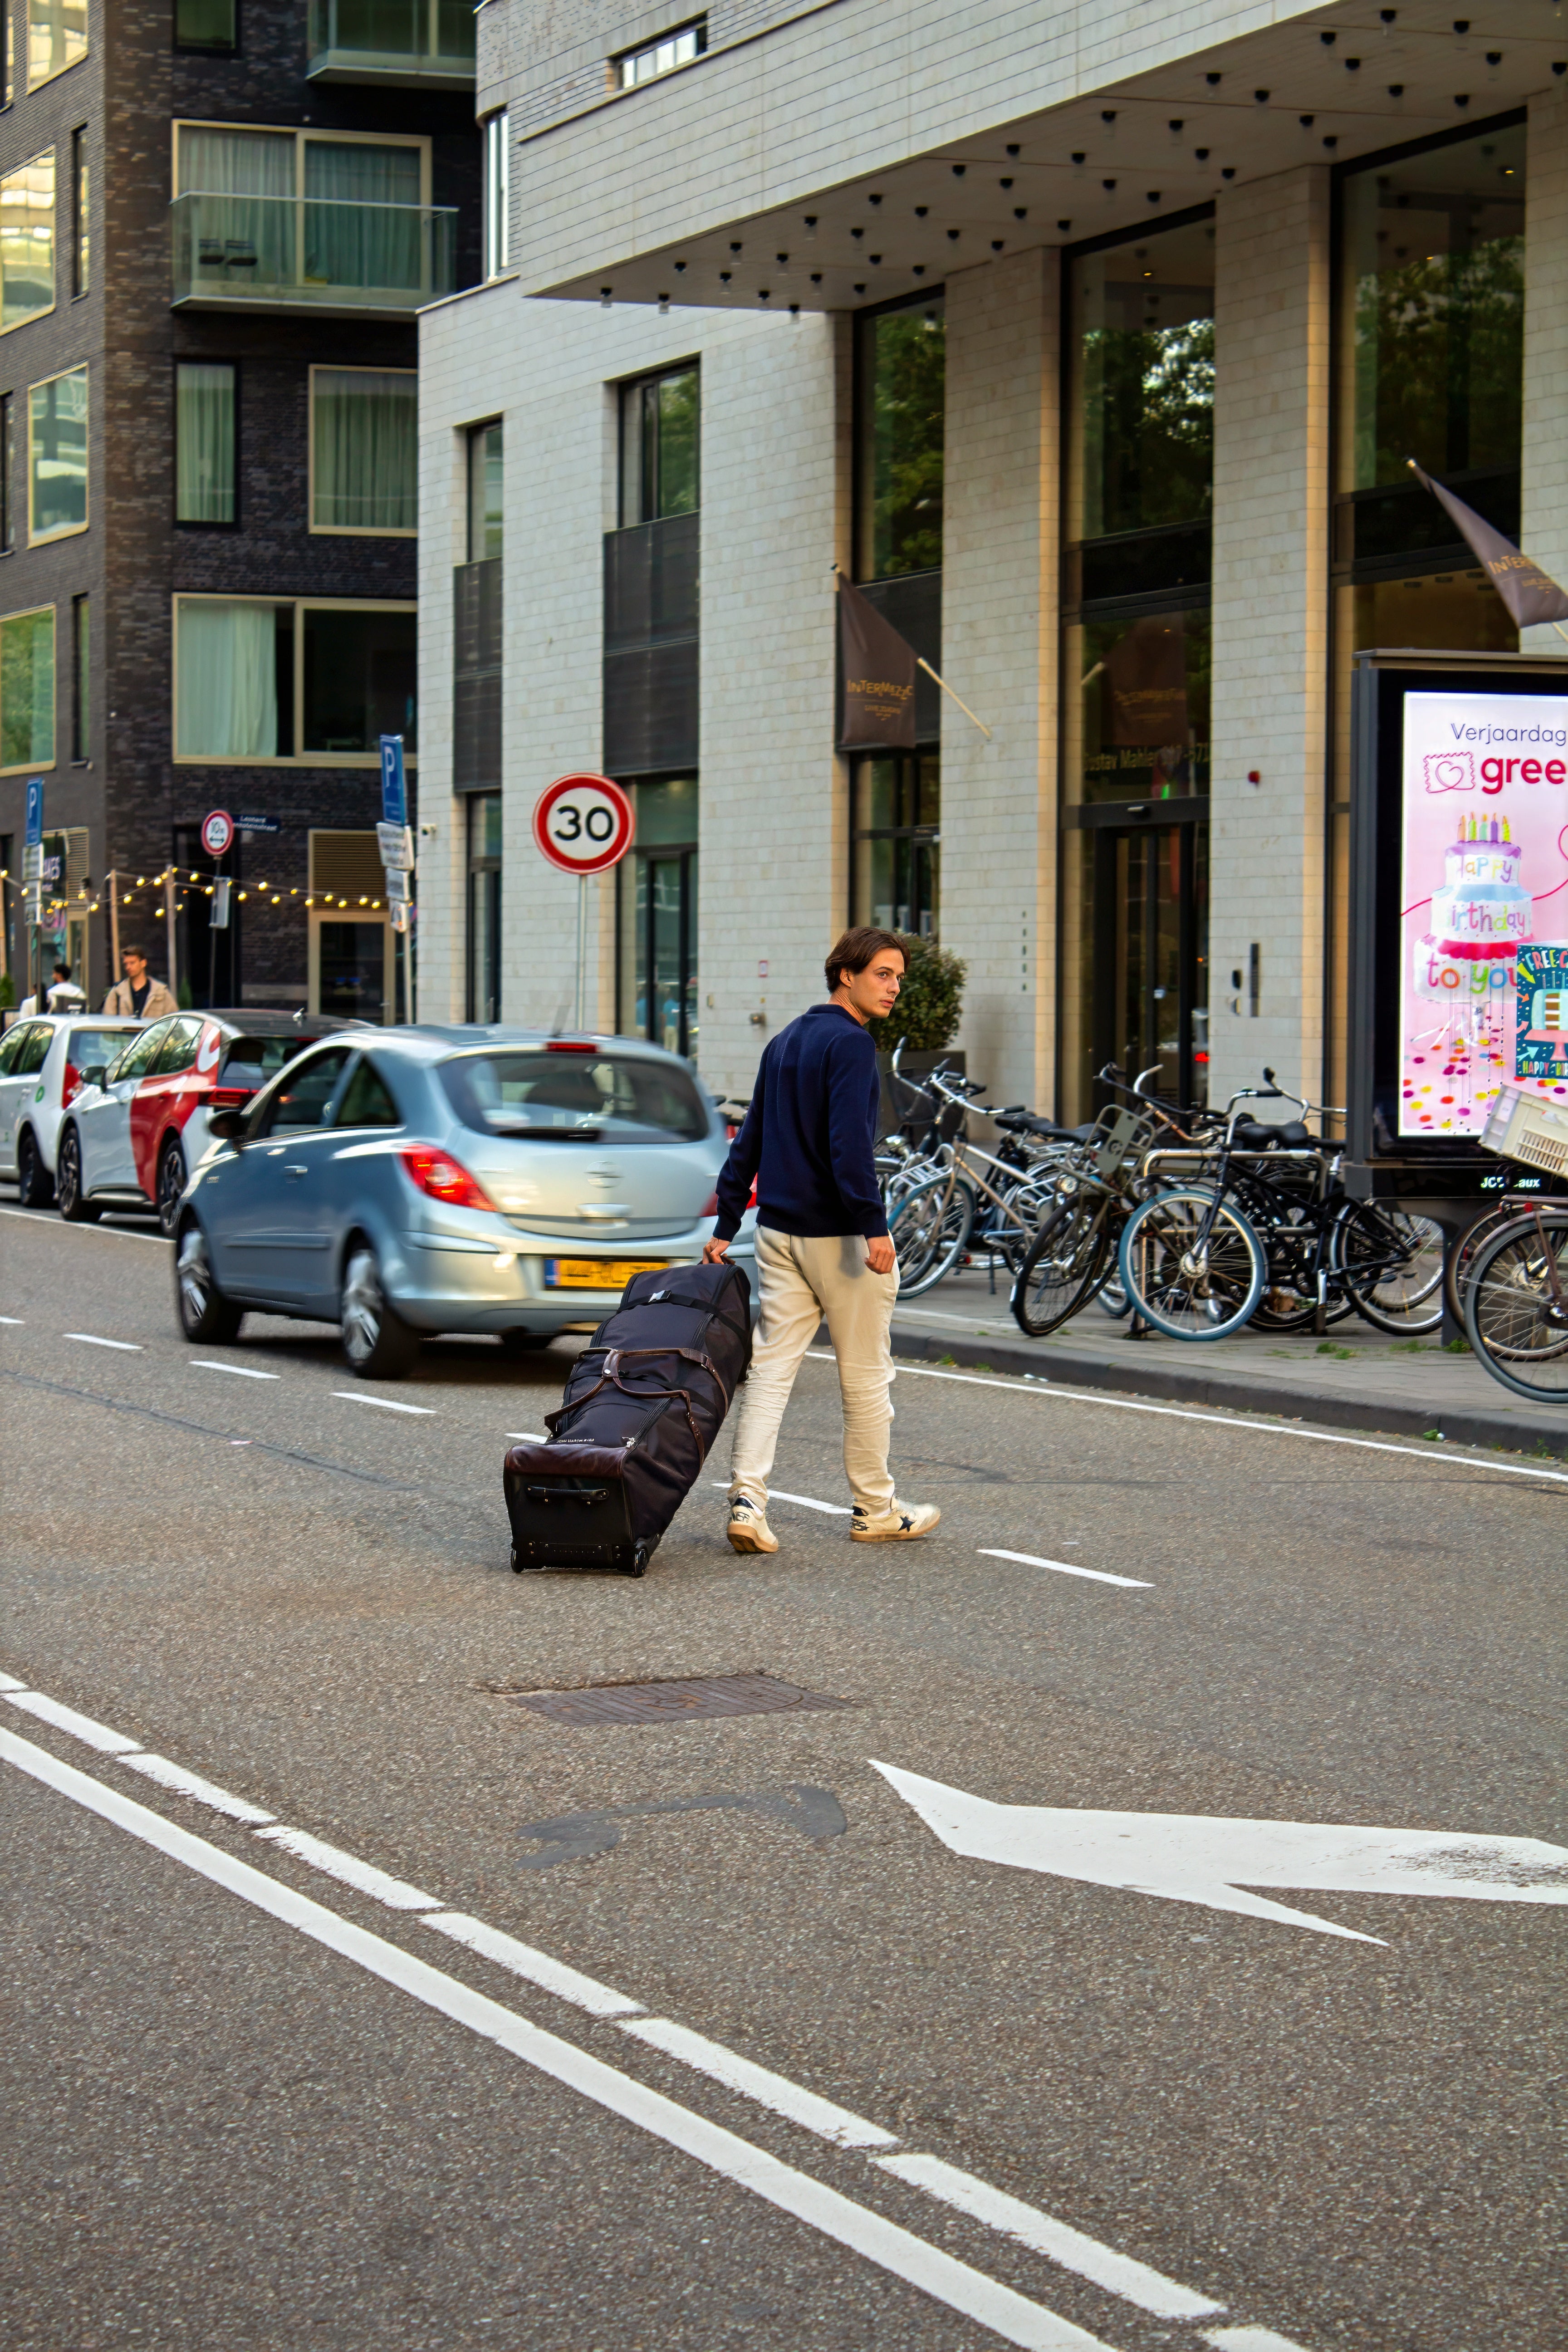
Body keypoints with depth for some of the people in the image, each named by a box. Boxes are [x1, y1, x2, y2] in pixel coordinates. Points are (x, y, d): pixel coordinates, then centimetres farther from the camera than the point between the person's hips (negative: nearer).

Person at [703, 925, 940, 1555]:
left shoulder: (784, 1042, 15)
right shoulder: (850, 1044, -11)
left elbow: (749, 1141, 17)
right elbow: (849, 1143, -21)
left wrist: (727, 1226, 18)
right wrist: (874, 1226, -24)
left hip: (779, 1231, 7)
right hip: (838, 1235, -7)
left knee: (769, 1367, 2)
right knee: (866, 1374, 5)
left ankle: (746, 1502, -9)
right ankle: (874, 1510, 14)